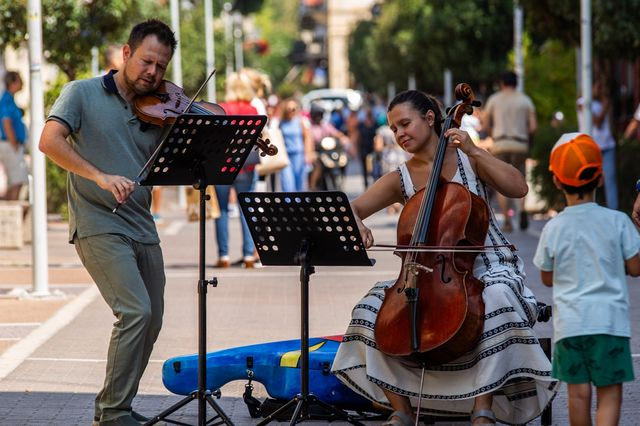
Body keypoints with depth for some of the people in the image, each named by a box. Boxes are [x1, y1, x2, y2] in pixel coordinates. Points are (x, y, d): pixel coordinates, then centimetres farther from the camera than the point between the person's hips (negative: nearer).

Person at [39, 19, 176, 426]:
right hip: (98, 223, -6)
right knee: (136, 311, -19)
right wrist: (100, 177, -29)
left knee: (150, 323, 9)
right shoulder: (83, 94, -3)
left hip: (142, 228, 6)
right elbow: (50, 141, -18)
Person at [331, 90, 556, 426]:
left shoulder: (467, 160, 2)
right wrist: (357, 224, -27)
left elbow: (518, 188, -10)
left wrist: (474, 151, -14)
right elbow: (351, 208, -2)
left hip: (487, 271, -4)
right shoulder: (400, 180, 8)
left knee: (498, 298, -38)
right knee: (371, 307, -17)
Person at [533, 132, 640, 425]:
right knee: (610, 392, 0)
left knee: (578, 393, 8)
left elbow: (547, 278, 8)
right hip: (609, 319, -1)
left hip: (570, 322, 1)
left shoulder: (553, 229, -2)